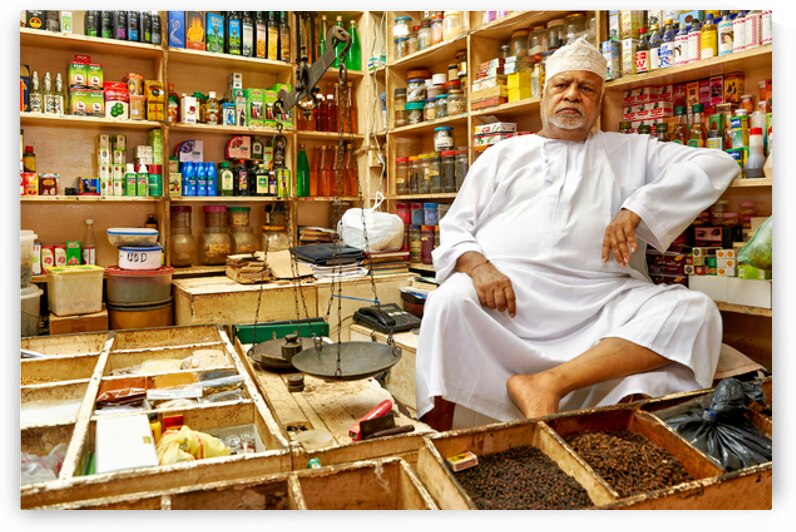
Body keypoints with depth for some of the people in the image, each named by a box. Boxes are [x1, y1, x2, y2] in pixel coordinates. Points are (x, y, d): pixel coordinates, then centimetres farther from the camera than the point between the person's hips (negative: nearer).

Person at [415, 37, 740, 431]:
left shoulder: (629, 152, 23)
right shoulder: (502, 155, 23)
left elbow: (716, 165, 12)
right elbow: (454, 229, 15)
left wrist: (635, 209, -4)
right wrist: (476, 264, -10)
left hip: (598, 301, 2)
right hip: (505, 288, -1)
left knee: (695, 312, -23)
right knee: (451, 300, -33)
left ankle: (547, 382, -31)